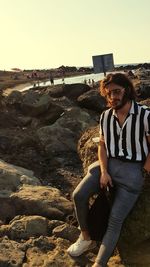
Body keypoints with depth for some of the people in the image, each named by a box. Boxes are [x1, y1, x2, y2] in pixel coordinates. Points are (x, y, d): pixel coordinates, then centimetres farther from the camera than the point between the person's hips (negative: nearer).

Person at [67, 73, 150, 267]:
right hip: (108, 164, 5)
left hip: (132, 169, -4)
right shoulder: (105, 116, 6)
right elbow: (102, 145, 8)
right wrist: (104, 171, -6)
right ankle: (85, 238, 6)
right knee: (79, 195, -15)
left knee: (115, 220, -13)